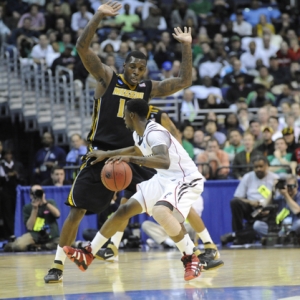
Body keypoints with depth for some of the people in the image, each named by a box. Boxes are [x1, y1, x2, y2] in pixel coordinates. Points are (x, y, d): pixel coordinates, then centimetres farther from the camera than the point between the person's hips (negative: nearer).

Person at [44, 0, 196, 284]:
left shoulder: (149, 88, 7)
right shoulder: (107, 78, -2)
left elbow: (184, 82, 5)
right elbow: (82, 48, -13)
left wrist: (186, 48, -5)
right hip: (101, 156, -2)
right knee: (76, 211, -5)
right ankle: (58, 265, 7)